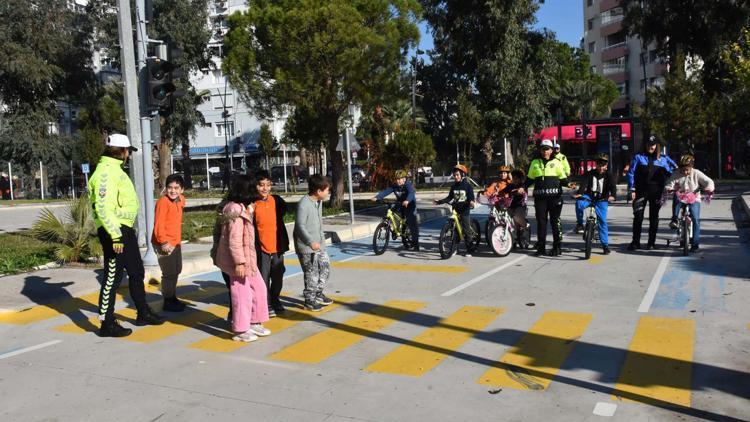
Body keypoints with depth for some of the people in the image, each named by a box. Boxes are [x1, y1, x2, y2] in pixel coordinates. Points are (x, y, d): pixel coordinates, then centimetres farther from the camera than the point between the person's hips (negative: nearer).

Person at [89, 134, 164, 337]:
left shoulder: (115, 169, 16)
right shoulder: (106, 172, -17)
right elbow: (102, 207, -26)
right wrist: (115, 235, -29)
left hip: (125, 229, 11)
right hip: (114, 231, -11)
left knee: (137, 272, 19)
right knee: (113, 277, -2)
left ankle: (144, 313, 32)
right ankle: (107, 324, 8)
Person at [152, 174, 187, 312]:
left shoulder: (180, 200, 8)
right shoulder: (163, 201, -17)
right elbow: (158, 224, -23)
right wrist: (164, 242, -28)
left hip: (176, 242, 9)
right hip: (165, 244, -9)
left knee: (176, 271, 19)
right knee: (169, 273, -4)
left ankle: (173, 298, 34)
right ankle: (168, 302, 8)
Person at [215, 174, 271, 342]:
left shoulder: (242, 208, 11)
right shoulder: (236, 211, -20)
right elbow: (234, 241, -23)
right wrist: (239, 263, -22)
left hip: (248, 258, 10)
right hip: (240, 260, -10)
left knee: (259, 288, 16)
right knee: (242, 294, 2)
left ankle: (254, 323, 28)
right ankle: (240, 330, 15)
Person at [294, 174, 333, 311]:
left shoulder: (319, 202, 9)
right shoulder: (304, 204, -20)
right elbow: (300, 226, -23)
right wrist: (311, 241, -27)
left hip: (319, 244, 9)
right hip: (306, 246, -9)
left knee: (325, 267, 15)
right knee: (312, 273, -1)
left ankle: (318, 294, 33)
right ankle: (309, 300, 15)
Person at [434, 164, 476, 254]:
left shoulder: (467, 185, -4)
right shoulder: (453, 186, 9)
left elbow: (471, 197, -8)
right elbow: (450, 197, 13)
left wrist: (471, 202, -31)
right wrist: (440, 201, 2)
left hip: (464, 210, -4)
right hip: (455, 209, 4)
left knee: (466, 230, -3)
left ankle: (469, 250, 5)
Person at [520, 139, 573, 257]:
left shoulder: (556, 162, 6)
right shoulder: (535, 163, 11)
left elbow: (562, 179, 6)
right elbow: (530, 179, 17)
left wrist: (569, 185, -12)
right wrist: (524, 188, 2)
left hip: (554, 196, -2)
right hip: (540, 197, 2)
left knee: (555, 221, 1)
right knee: (541, 222, 4)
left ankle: (557, 247, 10)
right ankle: (541, 247, 11)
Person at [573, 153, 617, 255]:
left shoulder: (609, 175, -3)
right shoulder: (590, 173, -2)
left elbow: (613, 186, -18)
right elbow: (584, 184, -16)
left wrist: (612, 196, -41)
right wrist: (579, 193, -37)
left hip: (601, 200, 0)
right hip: (589, 196, 0)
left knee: (602, 221, -6)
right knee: (579, 203, -32)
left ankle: (605, 245, 4)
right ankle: (579, 224, -11)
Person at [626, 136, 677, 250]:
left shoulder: (663, 159, 9)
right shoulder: (638, 157, 5)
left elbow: (674, 169, 14)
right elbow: (631, 173, 2)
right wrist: (632, 189, -6)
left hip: (656, 192, 2)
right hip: (641, 192, -2)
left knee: (654, 217, 7)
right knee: (638, 216, -4)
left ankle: (651, 242, 15)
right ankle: (635, 242, 3)